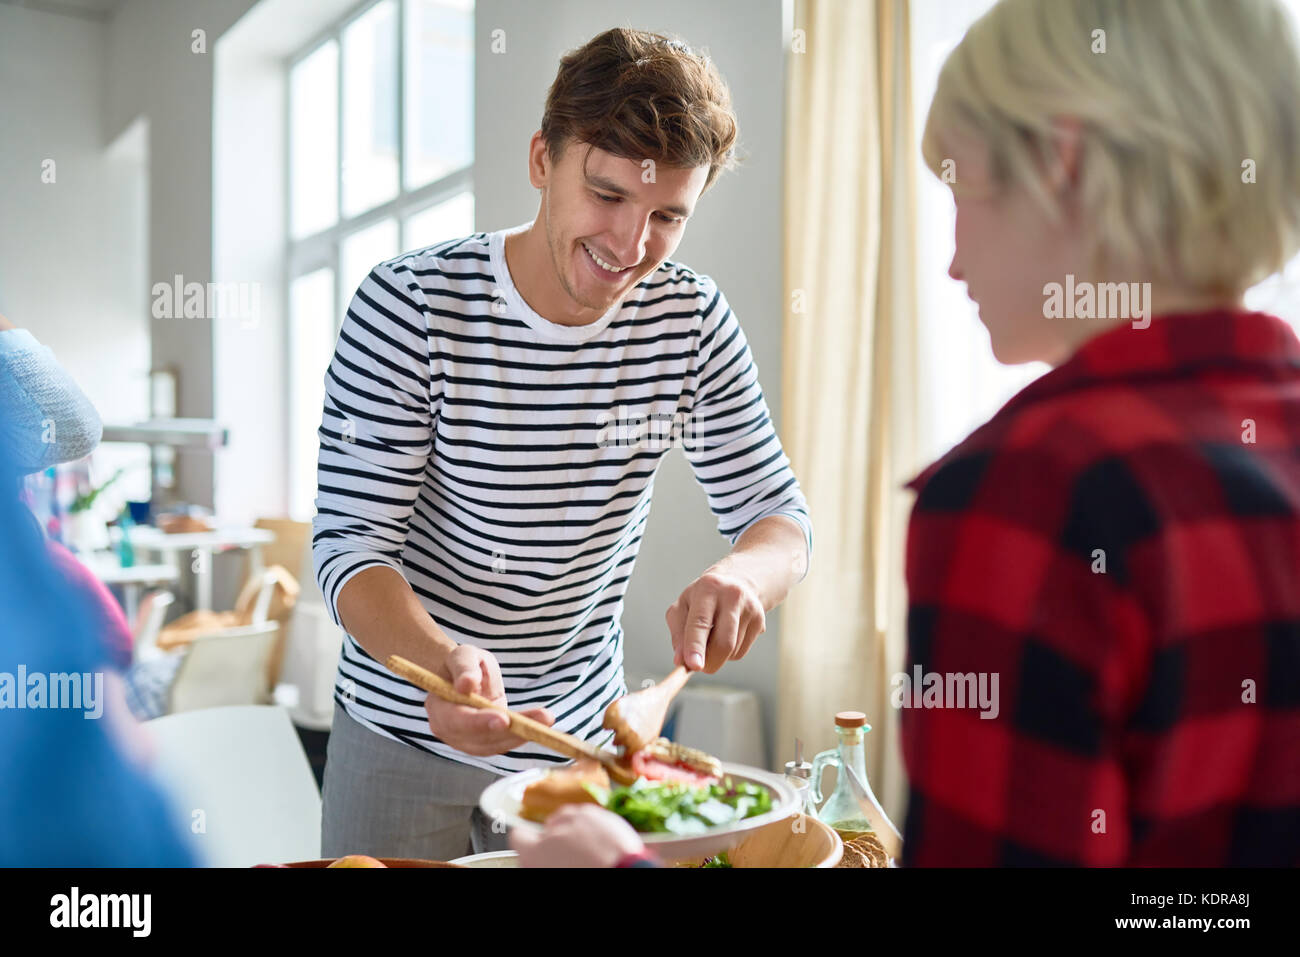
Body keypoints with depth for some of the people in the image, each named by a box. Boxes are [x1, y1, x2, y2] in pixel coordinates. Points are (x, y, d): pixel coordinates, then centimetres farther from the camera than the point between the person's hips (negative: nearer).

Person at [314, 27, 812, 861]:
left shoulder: (693, 323, -8)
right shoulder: (411, 305, -18)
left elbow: (777, 512, -4)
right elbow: (350, 541, -18)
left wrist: (744, 574, -28)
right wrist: (440, 656, -38)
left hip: (583, 733, 3)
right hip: (406, 734, -2)